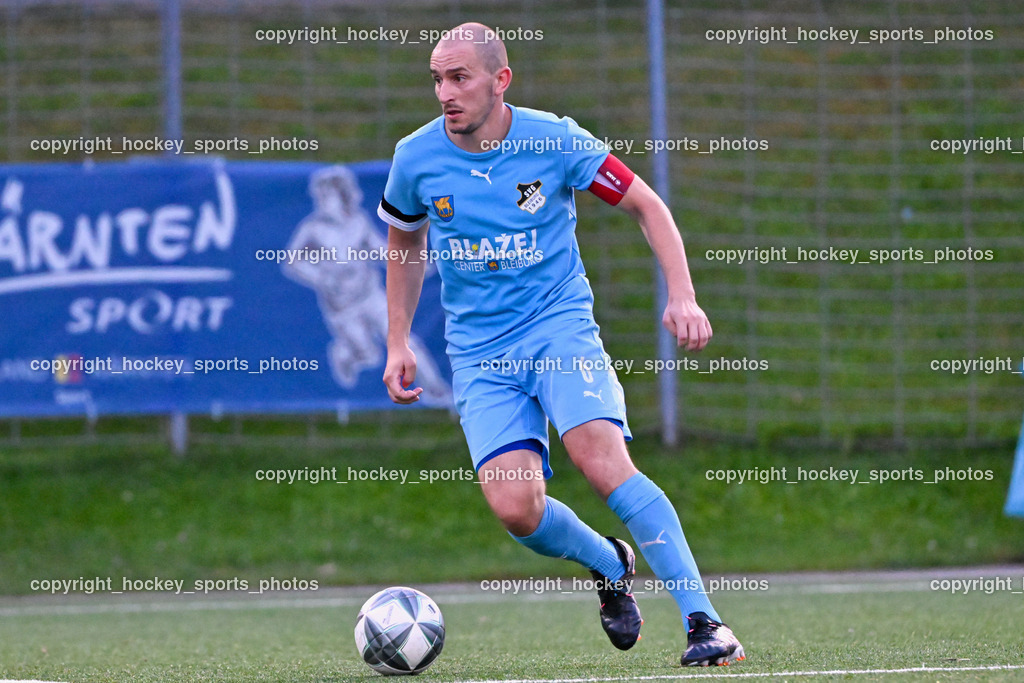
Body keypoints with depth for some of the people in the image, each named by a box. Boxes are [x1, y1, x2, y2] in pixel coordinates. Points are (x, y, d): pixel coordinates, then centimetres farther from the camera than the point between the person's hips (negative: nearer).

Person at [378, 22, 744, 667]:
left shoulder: (555, 140, -9)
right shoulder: (416, 158, -2)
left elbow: (647, 206, 1)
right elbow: (405, 239, 19)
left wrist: (682, 295, -11)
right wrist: (398, 343, 14)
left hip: (560, 326, -2)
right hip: (480, 353, 2)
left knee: (603, 462, -27)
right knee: (515, 507, -18)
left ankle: (703, 620, -22)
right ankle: (610, 566, 15)